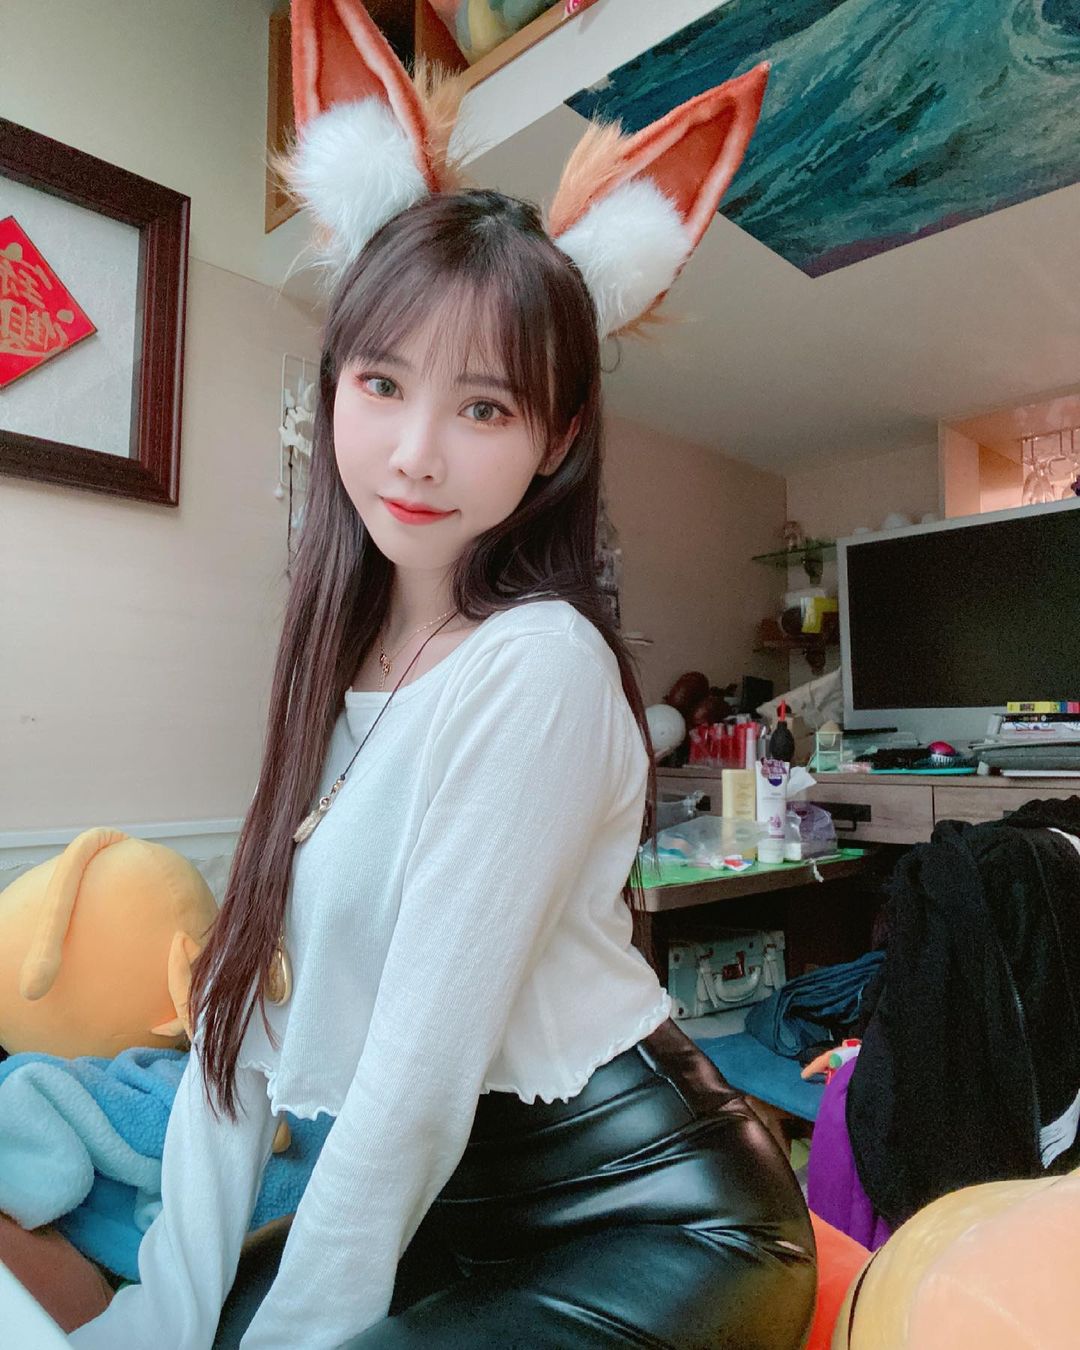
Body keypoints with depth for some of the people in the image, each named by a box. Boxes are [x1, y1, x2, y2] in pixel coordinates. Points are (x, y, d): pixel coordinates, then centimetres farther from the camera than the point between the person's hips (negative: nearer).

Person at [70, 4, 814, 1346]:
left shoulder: (537, 665, -24)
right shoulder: (343, 658, 0)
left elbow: (426, 1066, -22)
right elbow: (247, 995, -2)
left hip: (646, 1219, -5)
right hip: (454, 1206, 6)